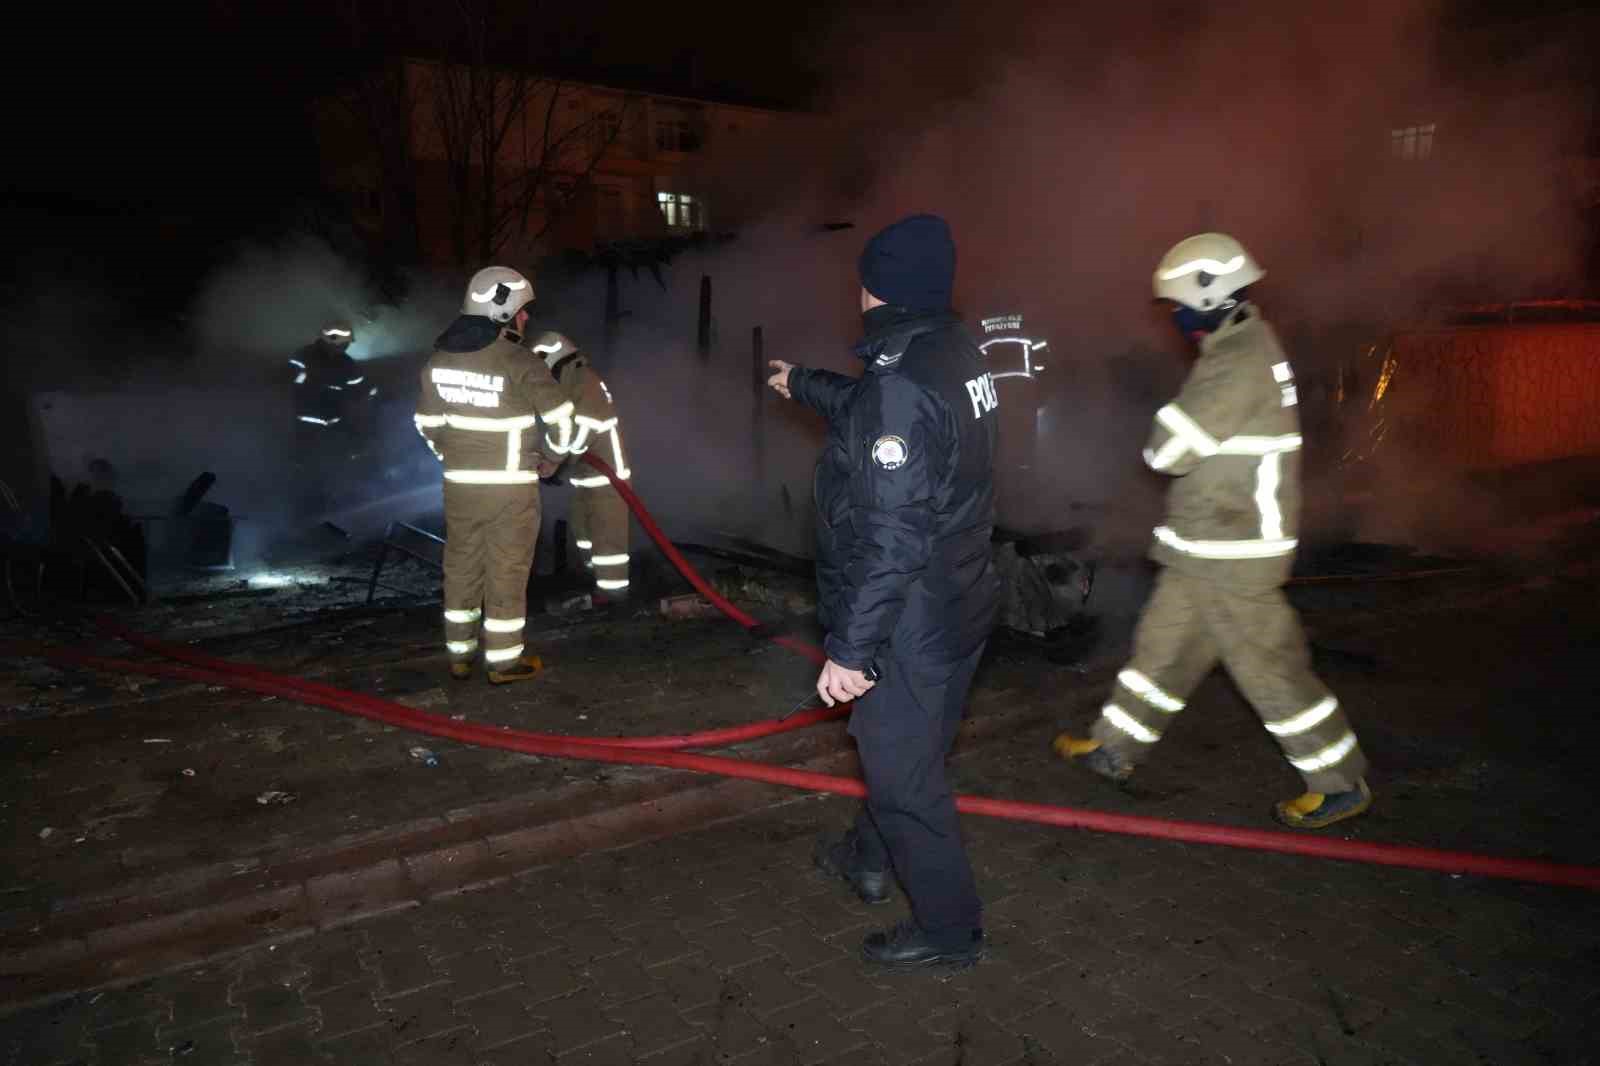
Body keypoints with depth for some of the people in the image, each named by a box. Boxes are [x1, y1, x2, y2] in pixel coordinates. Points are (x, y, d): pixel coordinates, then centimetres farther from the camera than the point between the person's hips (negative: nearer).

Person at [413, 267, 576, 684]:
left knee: (461, 566, 15)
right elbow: (561, 420, -11)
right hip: (511, 486, -5)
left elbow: (429, 424, 10)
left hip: (459, 483, 5)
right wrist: (550, 458, 7)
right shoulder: (520, 362, -16)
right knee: (507, 571, 5)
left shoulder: (438, 359, 3)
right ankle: (504, 661, 13)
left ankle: (460, 654, 24)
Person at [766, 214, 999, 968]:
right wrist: (801, 383, 41)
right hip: (958, 605, 10)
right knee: (895, 746, 26)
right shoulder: (956, 353, 5)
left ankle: (946, 929, 23)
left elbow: (889, 538, -29)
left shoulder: (902, 385, -26)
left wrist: (850, 648, -23)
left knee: (903, 771, 6)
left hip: (909, 626, -10)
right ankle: (869, 857, 48)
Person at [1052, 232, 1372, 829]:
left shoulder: (1238, 361, -22)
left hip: (1229, 557, -10)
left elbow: (1169, 450, -22)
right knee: (1163, 645, 16)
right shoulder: (1247, 345, 12)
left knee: (1269, 666, 2)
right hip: (1209, 550, 10)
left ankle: (1341, 784, 18)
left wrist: (1158, 447, -1)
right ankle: (1115, 749, 29)